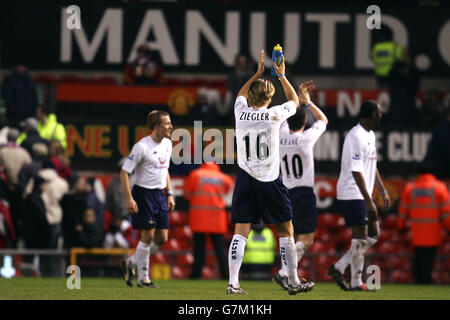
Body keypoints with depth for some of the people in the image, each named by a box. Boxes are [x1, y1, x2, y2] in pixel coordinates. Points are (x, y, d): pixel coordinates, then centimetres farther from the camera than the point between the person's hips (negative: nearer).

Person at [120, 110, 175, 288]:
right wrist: (129, 199, -19)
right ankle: (143, 278, 2)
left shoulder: (168, 144, 8)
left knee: (162, 238, 4)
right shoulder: (142, 147, -16)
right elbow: (124, 172, -14)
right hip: (143, 193, -8)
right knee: (148, 236, -9)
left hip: (159, 194, 8)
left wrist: (169, 194, 14)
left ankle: (131, 264, 22)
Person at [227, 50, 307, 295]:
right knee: (286, 231, 9)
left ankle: (233, 283, -9)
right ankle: (293, 282, 12)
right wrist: (281, 76, 21)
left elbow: (241, 94, 26)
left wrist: (258, 73, 29)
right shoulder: (274, 115, -8)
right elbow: (294, 101, 14)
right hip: (270, 181, -3)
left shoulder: (241, 113, 0)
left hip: (245, 180, 3)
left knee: (240, 233, 0)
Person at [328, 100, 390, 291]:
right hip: (352, 195, -10)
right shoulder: (355, 137, -19)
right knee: (360, 238, -7)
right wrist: (369, 201, -24)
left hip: (363, 195, 10)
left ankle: (339, 268, 11)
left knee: (373, 234, 9)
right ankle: (356, 283, -1)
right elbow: (356, 172, -23)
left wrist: (383, 191, 21)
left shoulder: (370, 136, 14)